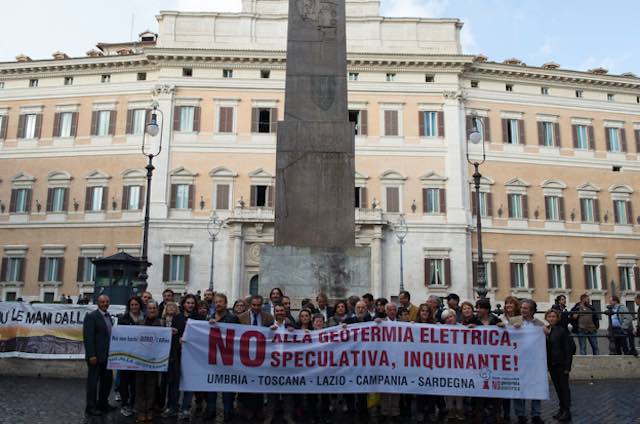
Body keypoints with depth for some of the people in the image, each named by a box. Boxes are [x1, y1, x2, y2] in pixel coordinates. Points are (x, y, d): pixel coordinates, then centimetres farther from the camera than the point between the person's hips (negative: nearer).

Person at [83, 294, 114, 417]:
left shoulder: (108, 316, 13)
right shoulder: (91, 316, -11)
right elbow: (88, 337, -17)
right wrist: (91, 355, -21)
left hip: (107, 356, 8)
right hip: (96, 356, -8)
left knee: (107, 379, 14)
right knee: (93, 381, 2)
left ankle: (103, 403, 27)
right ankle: (90, 407, 12)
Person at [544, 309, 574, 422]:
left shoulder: (562, 330, -11)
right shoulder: (545, 330, 6)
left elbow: (568, 348, -13)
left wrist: (567, 366, -15)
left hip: (561, 364, -6)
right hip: (551, 364, 6)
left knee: (564, 387, 1)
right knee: (557, 387, 13)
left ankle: (567, 411, 7)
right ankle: (562, 409, 24)